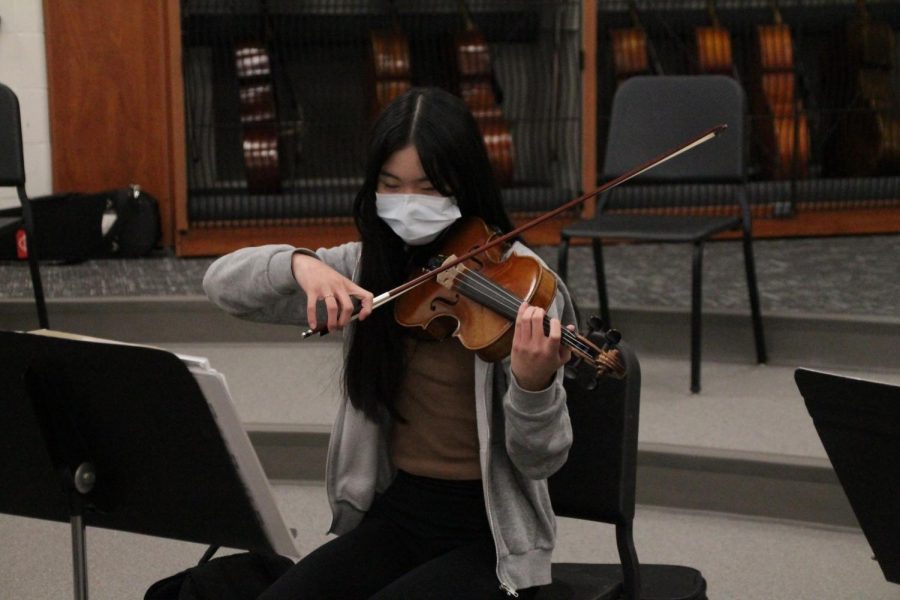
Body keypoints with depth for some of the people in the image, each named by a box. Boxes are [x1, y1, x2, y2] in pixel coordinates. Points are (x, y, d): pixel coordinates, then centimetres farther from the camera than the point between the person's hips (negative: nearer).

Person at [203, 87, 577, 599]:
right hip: (395, 514, 4)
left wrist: (535, 382, -35)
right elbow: (223, 282, 1)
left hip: (489, 538, -4)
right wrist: (298, 265, -19)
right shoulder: (369, 267, 4)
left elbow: (541, 459, -13)